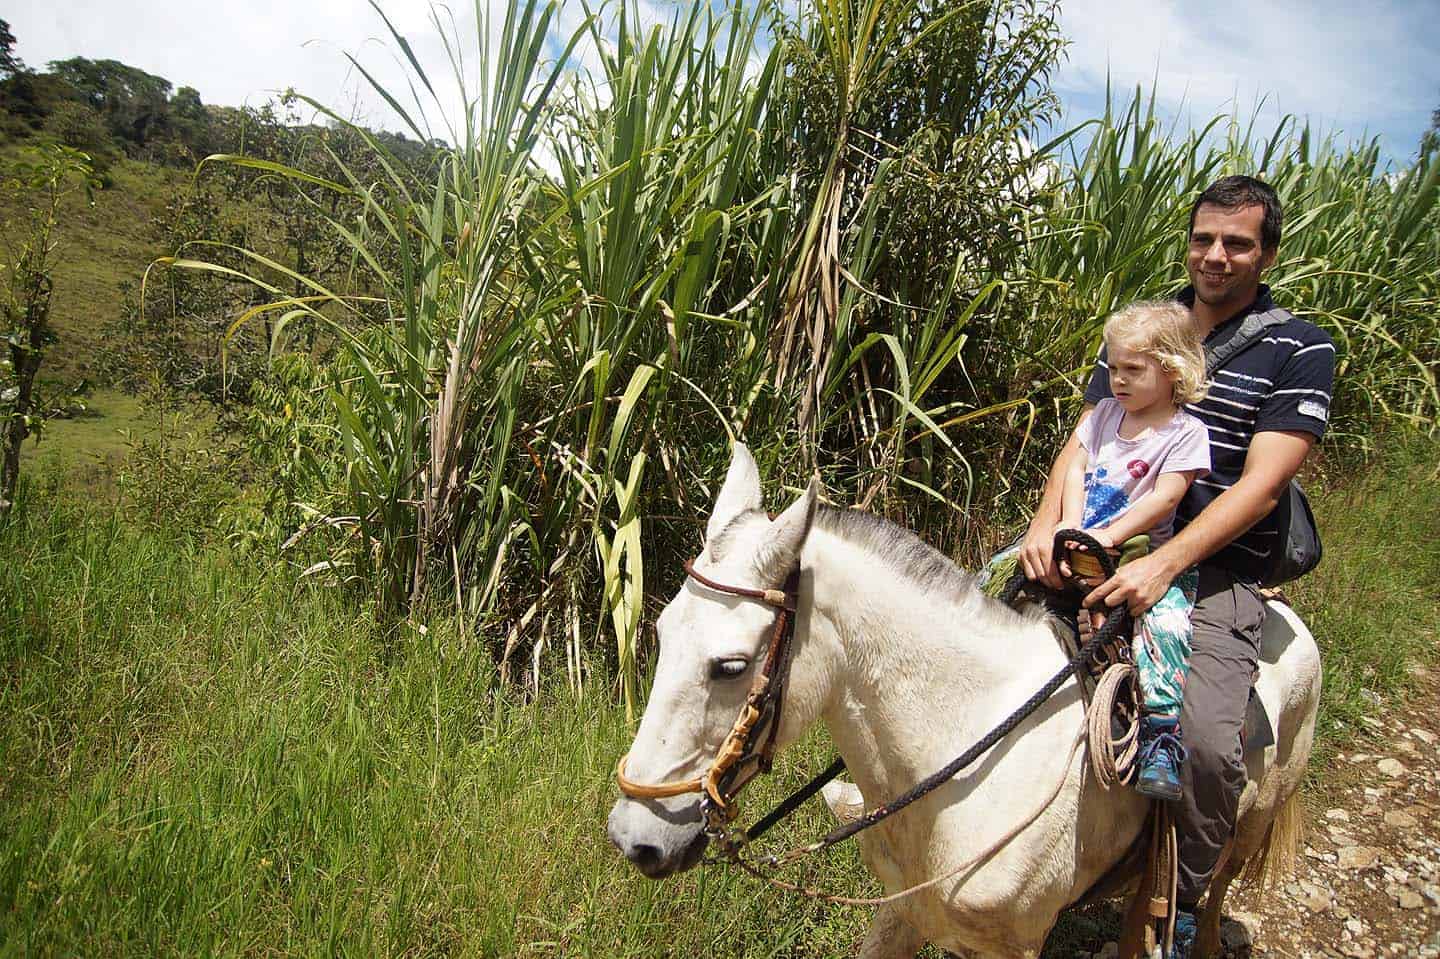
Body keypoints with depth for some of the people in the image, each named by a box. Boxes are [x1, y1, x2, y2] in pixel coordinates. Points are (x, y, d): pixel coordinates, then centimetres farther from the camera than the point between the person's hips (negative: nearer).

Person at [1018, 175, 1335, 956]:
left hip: (1217, 569, -4)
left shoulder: (1299, 349, -1)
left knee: (1209, 743, -24)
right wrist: (1047, 521, -16)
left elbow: (1260, 483, -12)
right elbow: (1084, 440, 4)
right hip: (1105, 546, 5)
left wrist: (1164, 565, -25)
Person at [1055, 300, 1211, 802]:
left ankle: (1162, 743, -28)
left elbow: (1163, 499, -15)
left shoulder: (1186, 433, -5)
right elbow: (1075, 468, 4)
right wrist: (1070, 526, -11)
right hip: (1080, 541, 6)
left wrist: (1109, 536, -24)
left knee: (1163, 623, -30)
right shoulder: (1105, 413, 12)